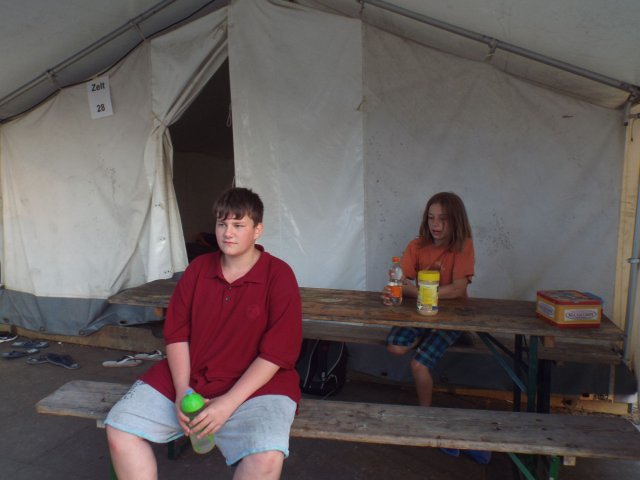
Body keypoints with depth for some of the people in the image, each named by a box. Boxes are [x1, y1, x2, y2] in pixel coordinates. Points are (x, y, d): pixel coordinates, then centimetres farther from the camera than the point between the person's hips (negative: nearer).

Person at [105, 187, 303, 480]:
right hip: (188, 378, 5)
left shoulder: (279, 275, -10)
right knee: (119, 428, -8)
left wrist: (228, 402, -19)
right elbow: (176, 333, 4)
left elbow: (277, 352, -13)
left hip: (255, 385, -4)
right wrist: (182, 391, -9)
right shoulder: (198, 269, 4)